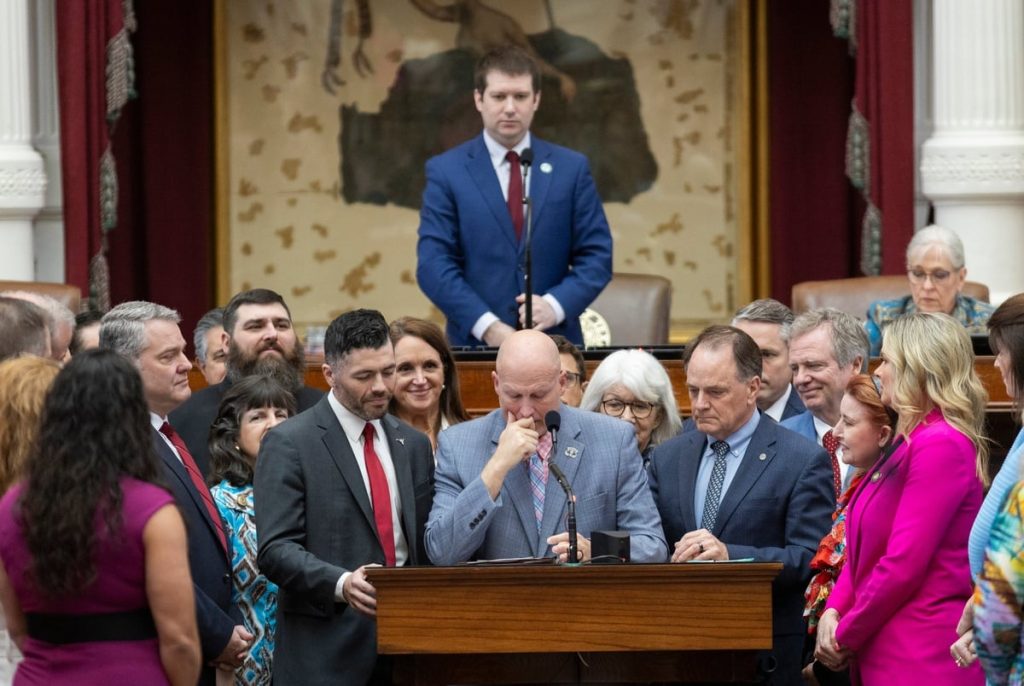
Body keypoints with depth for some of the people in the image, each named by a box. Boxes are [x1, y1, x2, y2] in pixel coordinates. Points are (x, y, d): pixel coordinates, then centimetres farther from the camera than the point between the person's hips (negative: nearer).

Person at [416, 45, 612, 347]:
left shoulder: (571, 169, 7)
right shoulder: (446, 171, 2)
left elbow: (596, 256, 5)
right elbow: (433, 263, -5)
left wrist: (556, 305, -13)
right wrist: (487, 326, -17)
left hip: (556, 343, 2)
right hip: (476, 343, -1)